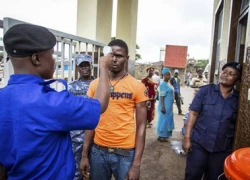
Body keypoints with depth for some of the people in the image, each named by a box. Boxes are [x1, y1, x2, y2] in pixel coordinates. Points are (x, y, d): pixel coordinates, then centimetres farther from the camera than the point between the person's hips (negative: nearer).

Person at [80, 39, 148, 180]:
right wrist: (85, 154, 4)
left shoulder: (137, 86, -7)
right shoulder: (95, 84, 1)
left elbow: (141, 126, -6)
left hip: (125, 152, -2)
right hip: (98, 150, 3)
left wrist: (136, 163, -9)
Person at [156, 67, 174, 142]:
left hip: (169, 106, 10)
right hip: (165, 106, -10)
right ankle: (161, 136, 8)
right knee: (163, 120, -2)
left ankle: (163, 136, 24)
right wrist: (162, 107, -25)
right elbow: (161, 96, -22)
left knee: (167, 120, 14)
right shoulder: (163, 84, -17)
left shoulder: (168, 83, 12)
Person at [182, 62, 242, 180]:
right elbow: (193, 114, -5)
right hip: (199, 144, -1)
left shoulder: (238, 99, 0)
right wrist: (187, 138, -9)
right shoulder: (205, 90, -5)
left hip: (222, 149, 2)